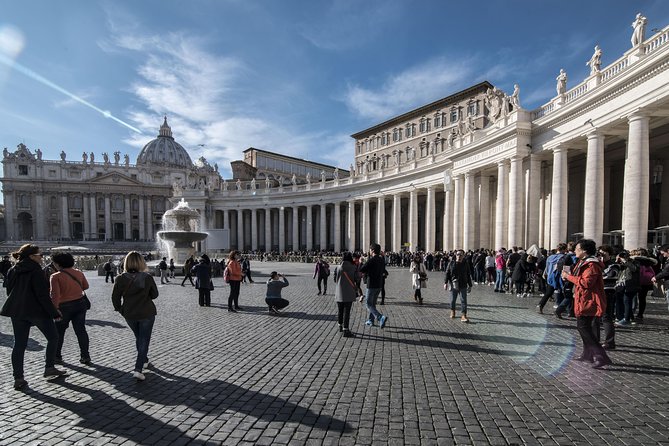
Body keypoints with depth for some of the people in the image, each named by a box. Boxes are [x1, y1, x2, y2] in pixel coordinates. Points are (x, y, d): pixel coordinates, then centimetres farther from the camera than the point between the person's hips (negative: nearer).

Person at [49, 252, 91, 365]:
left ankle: (57, 356, 26)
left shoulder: (56, 276, -14)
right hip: (80, 303, 4)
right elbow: (86, 286, 13)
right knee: (81, 330, 8)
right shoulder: (79, 273, 1)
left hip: (65, 306, -4)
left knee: (59, 331, 16)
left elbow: (55, 294, -21)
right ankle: (85, 356, 9)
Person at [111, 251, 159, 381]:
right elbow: (155, 294, -4)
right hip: (147, 313, -3)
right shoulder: (147, 277, -15)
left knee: (139, 338, 24)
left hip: (129, 314, 3)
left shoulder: (121, 279, -11)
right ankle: (138, 369, -3)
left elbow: (115, 297, -3)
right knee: (144, 340, 7)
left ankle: (144, 361, 39)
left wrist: (120, 309, 13)